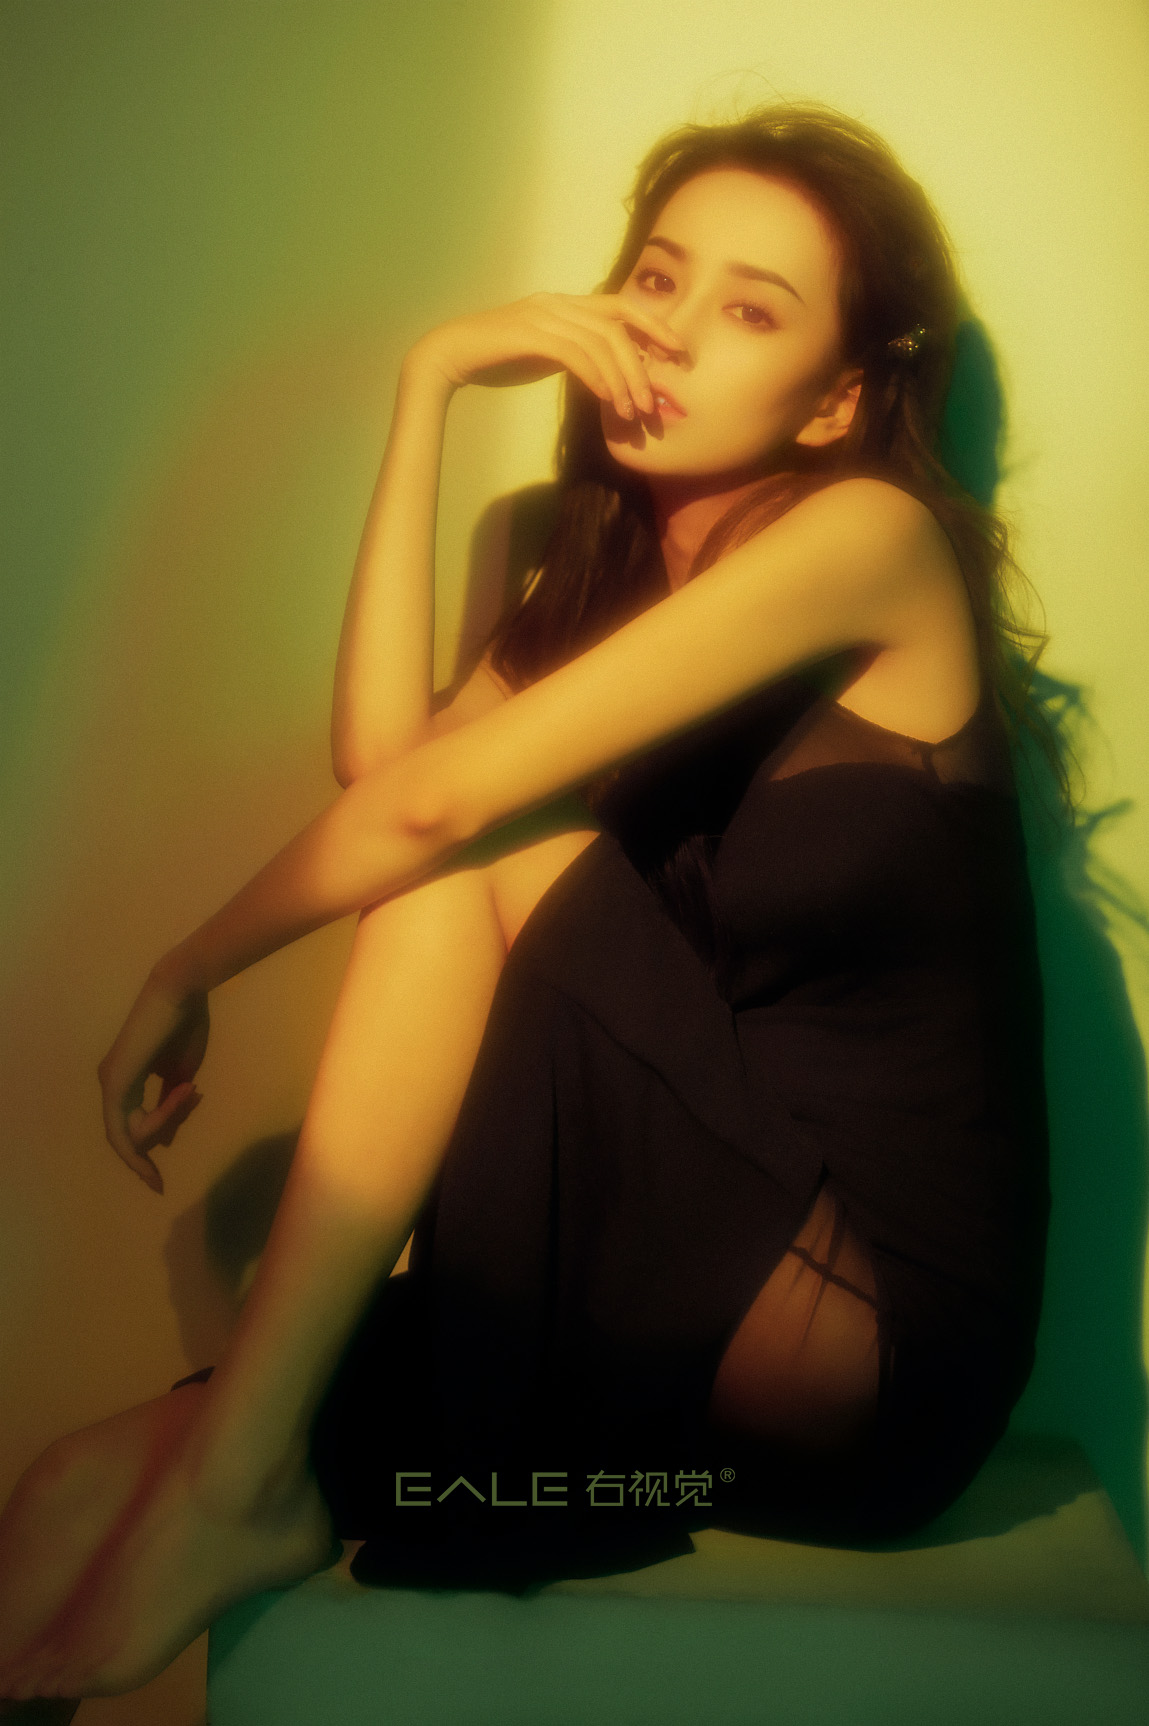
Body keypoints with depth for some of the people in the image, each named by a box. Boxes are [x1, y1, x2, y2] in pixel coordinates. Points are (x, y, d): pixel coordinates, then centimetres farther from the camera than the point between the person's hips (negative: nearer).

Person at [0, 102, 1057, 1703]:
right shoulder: (602, 568, 14)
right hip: (679, 1306, 6)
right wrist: (431, 381, -4)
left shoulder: (870, 533, -10)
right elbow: (381, 748, -7)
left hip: (875, 1329, -5)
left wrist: (186, 971, -6)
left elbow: (440, 795, -19)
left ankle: (239, 1485, -18)